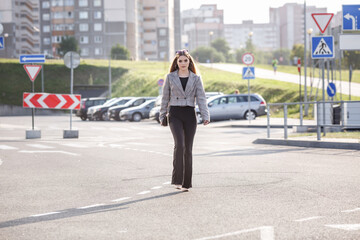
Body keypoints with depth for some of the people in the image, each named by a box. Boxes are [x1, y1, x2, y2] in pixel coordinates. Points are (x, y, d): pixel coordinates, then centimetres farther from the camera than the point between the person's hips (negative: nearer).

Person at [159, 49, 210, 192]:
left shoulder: (196, 78, 7)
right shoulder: (170, 77, 7)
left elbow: (201, 98, 1)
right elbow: (165, 98, 10)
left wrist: (205, 116, -10)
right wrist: (162, 116, 7)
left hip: (190, 114, 2)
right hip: (175, 114, -1)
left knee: (188, 148, 4)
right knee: (179, 144, -19)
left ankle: (186, 182, 12)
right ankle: (177, 179, -16)